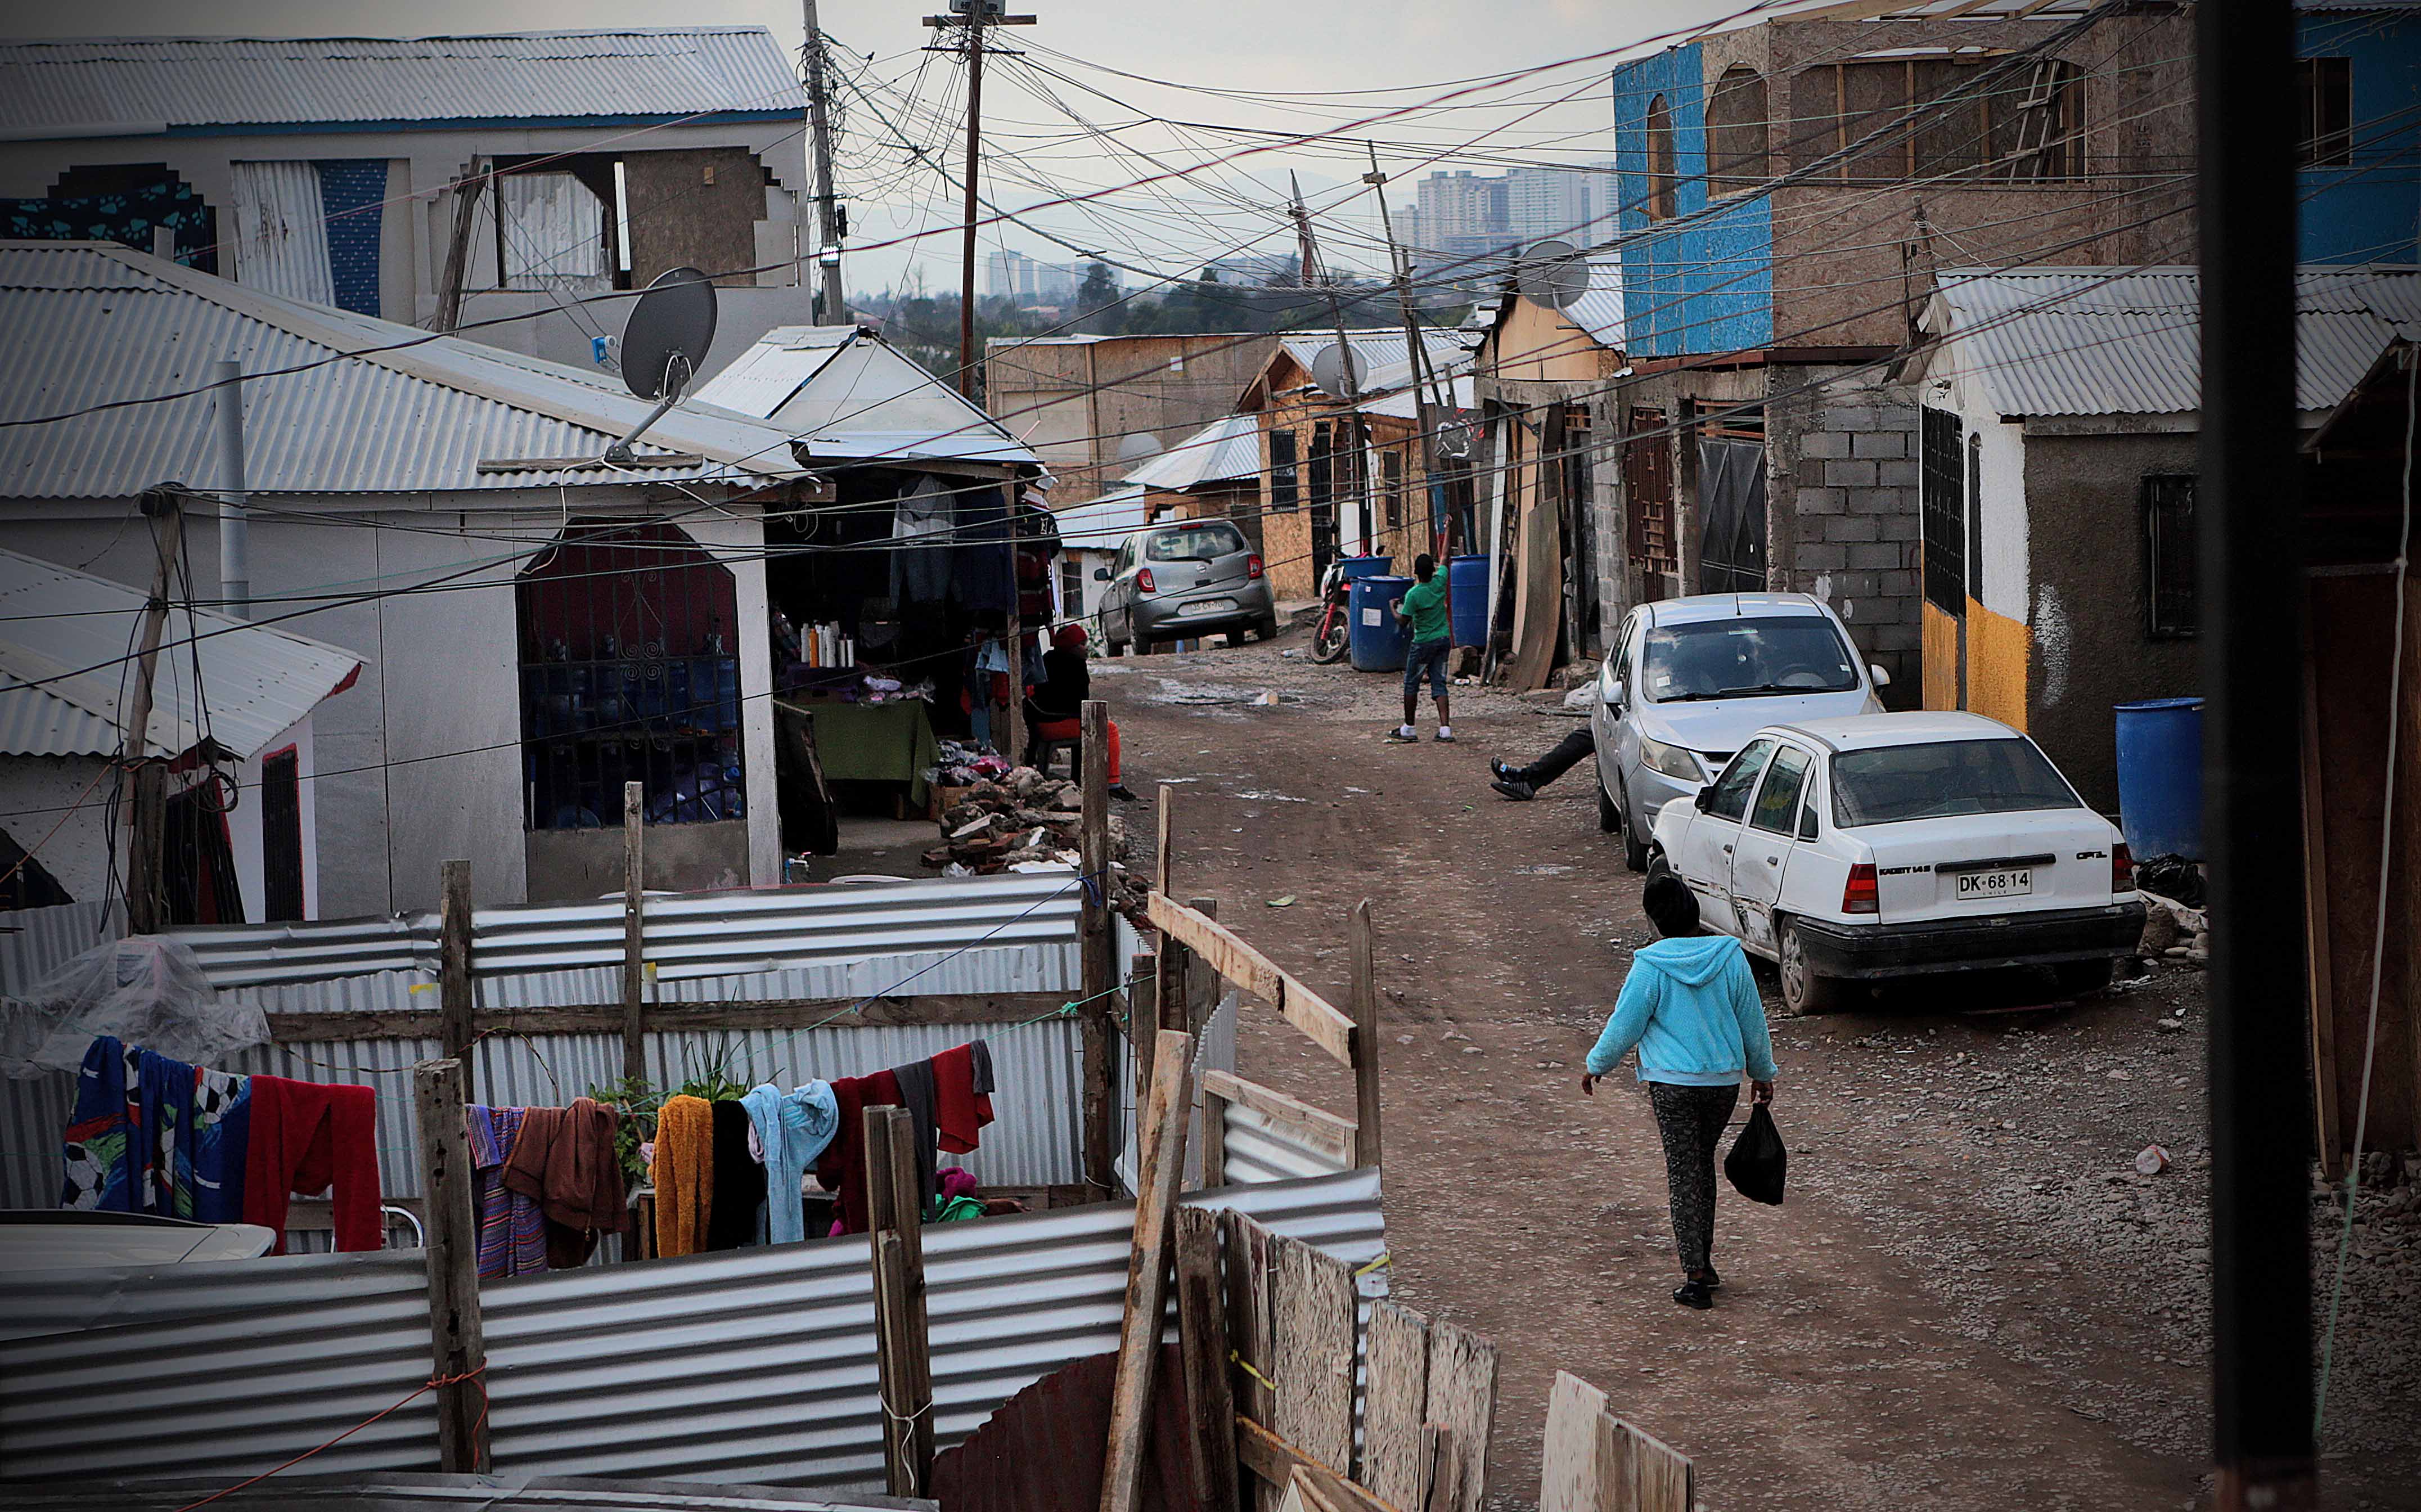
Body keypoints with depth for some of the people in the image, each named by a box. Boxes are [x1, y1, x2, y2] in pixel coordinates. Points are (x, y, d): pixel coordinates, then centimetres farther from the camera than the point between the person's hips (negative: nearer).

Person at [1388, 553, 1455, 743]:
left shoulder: (1413, 594, -19)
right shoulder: (1440, 583, -7)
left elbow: (1403, 621, -14)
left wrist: (1393, 608, 5)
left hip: (1424, 643, -5)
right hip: (1444, 640, 5)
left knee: (1411, 684, 10)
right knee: (1439, 684, 6)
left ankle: (1409, 728, 15)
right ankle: (1446, 729, -4)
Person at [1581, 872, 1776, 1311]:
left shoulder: (1651, 965, -12)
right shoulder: (1730, 956, -2)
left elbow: (1624, 1026, -6)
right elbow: (1753, 1020, 6)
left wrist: (1596, 1066, 11)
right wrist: (1762, 1072, 20)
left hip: (1672, 1084, -4)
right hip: (1725, 1081, 4)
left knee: (1684, 1176, 1)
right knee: (1704, 1164, 21)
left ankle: (1695, 1279, -1)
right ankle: (1704, 1262, 27)